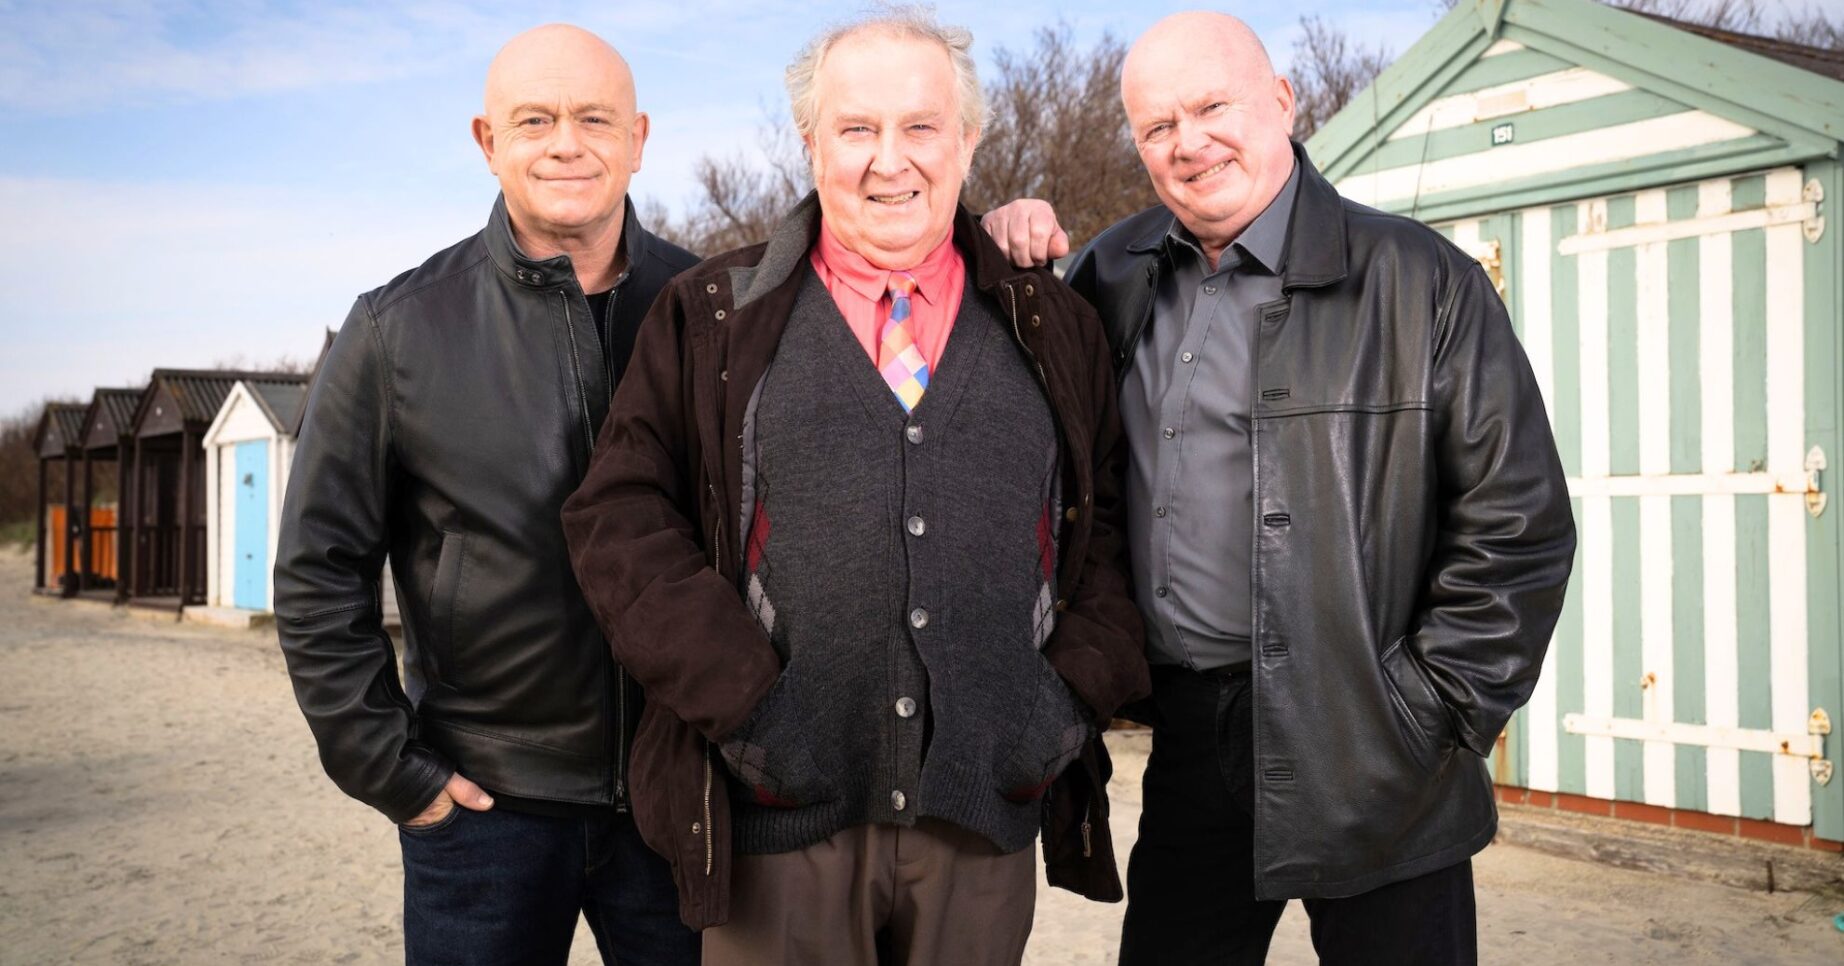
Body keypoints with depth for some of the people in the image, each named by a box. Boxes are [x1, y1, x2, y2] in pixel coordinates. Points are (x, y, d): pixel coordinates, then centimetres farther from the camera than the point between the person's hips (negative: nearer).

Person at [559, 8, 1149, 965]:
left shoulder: (1054, 327, 10)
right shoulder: (711, 317, 4)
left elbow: (1114, 521, 12)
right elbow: (620, 516, -1)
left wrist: (1076, 687, -2)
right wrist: (738, 694, -9)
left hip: (988, 816, 2)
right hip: (779, 815, -1)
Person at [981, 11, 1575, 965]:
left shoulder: (1419, 280, -5)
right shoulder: (1119, 276, 8)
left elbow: (1518, 523, -5)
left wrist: (1426, 718, -9)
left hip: (1365, 758, -4)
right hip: (1189, 743, 4)